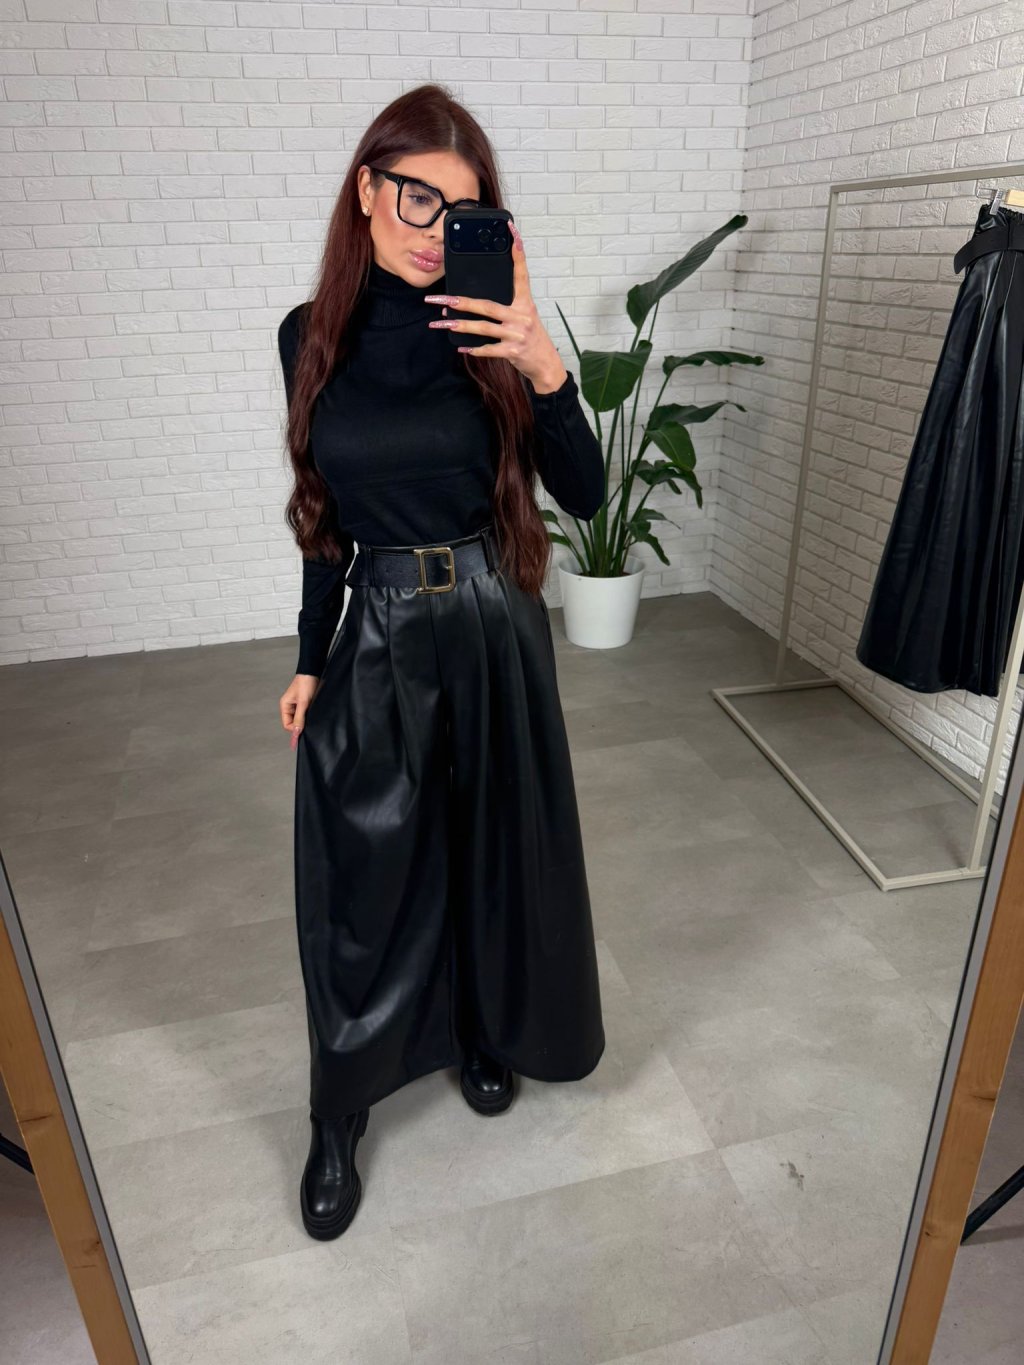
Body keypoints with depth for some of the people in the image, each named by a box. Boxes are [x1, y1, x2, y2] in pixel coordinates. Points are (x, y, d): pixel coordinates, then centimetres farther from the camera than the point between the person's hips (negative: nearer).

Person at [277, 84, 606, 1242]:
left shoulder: (486, 333, -3)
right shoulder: (310, 337, 1)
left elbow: (584, 496, -8)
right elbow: (324, 516, 7)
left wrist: (544, 367, -23)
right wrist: (310, 661, 9)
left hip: (491, 626, 0)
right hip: (378, 637, 1)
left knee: (494, 849, 15)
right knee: (364, 885, 7)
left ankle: (484, 1035, 45)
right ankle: (339, 1119, 31)